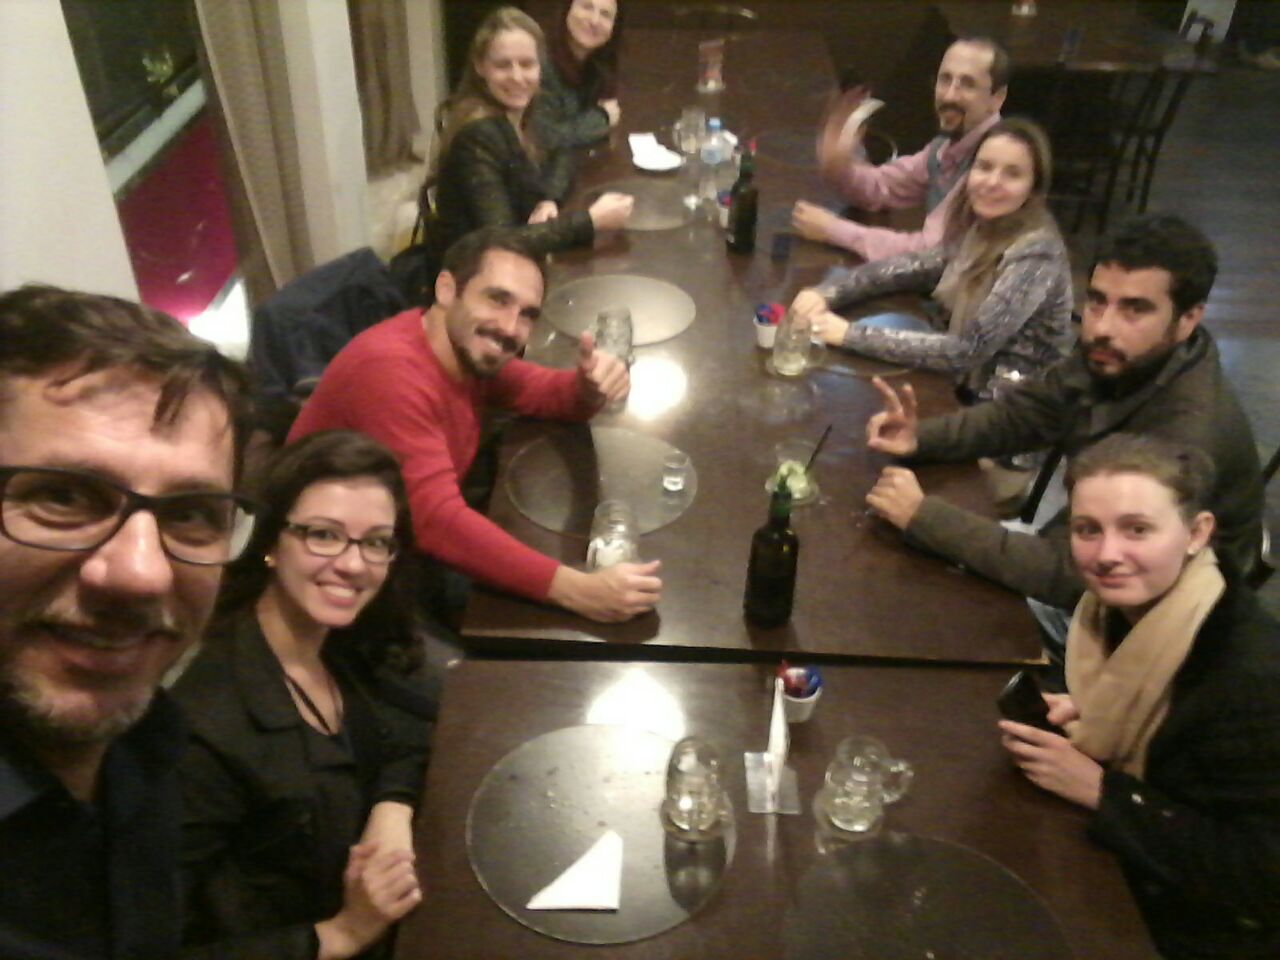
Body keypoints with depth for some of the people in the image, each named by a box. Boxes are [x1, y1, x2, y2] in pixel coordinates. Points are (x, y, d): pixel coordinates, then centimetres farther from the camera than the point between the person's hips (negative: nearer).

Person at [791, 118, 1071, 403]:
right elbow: (913, 267, 6)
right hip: (963, 386, 6)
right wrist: (826, 292, -11)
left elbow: (968, 350, -29)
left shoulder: (1036, 255, -23)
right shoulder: (981, 228, -1)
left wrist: (851, 335, -28)